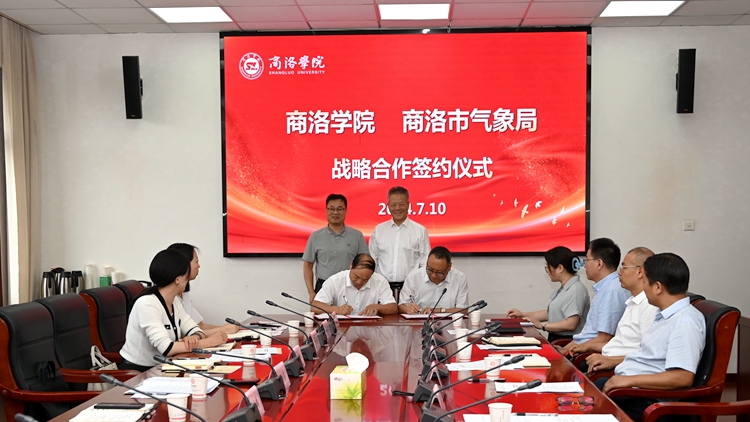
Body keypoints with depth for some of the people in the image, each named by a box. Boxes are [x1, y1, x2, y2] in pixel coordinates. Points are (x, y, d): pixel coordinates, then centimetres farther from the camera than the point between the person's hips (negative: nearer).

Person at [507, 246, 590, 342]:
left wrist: (542, 325, -15)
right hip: (555, 339, 9)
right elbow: (551, 313, 26)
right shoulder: (563, 289, 17)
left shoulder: (576, 290, -15)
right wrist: (523, 314, 23)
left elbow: (571, 324, -22)